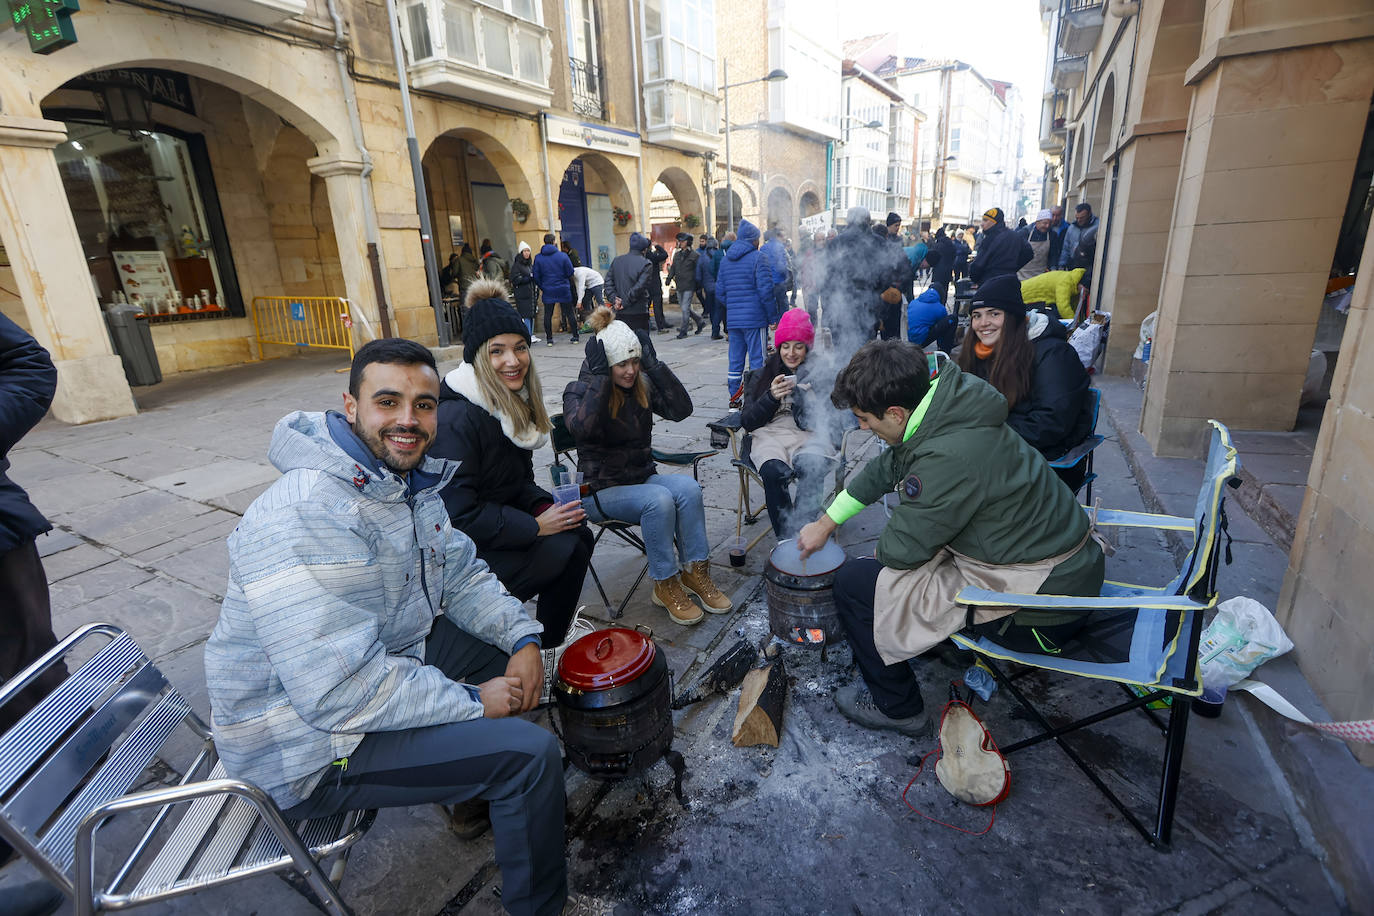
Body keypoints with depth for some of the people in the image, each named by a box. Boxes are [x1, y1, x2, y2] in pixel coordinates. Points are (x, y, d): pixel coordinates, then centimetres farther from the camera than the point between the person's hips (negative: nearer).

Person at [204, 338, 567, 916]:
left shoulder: (409, 478, 0)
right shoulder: (307, 516, -31)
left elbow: (460, 575, 8)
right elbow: (341, 692, -33)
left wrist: (523, 638, -7)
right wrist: (473, 701, -23)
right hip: (311, 742, -9)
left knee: (508, 645, 14)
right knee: (529, 753, -17)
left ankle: (473, 790, 32)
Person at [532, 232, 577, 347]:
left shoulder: (538, 258, -2)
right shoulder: (562, 256, -7)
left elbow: (536, 276, -1)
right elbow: (570, 272, -4)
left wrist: (541, 288, 13)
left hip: (547, 291, 1)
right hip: (563, 290, -1)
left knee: (548, 315, 8)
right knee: (569, 313, 8)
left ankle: (549, 339, 8)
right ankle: (575, 336, 11)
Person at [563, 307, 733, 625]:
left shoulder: (643, 385, 4)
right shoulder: (579, 391, -9)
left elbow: (681, 409, -12)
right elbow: (581, 427, -32)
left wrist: (654, 365, -15)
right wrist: (599, 376, -28)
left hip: (643, 477, 5)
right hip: (602, 489, -5)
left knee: (688, 488, -24)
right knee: (659, 501, -31)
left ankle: (695, 572, -11)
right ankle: (665, 585, -14)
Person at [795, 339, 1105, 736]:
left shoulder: (950, 457, -32)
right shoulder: (943, 409, -2)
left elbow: (901, 549, -19)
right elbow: (884, 469, 12)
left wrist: (878, 551, 5)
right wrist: (826, 522, 18)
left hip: (1039, 614, -9)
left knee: (854, 581, -9)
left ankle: (897, 708, 13)